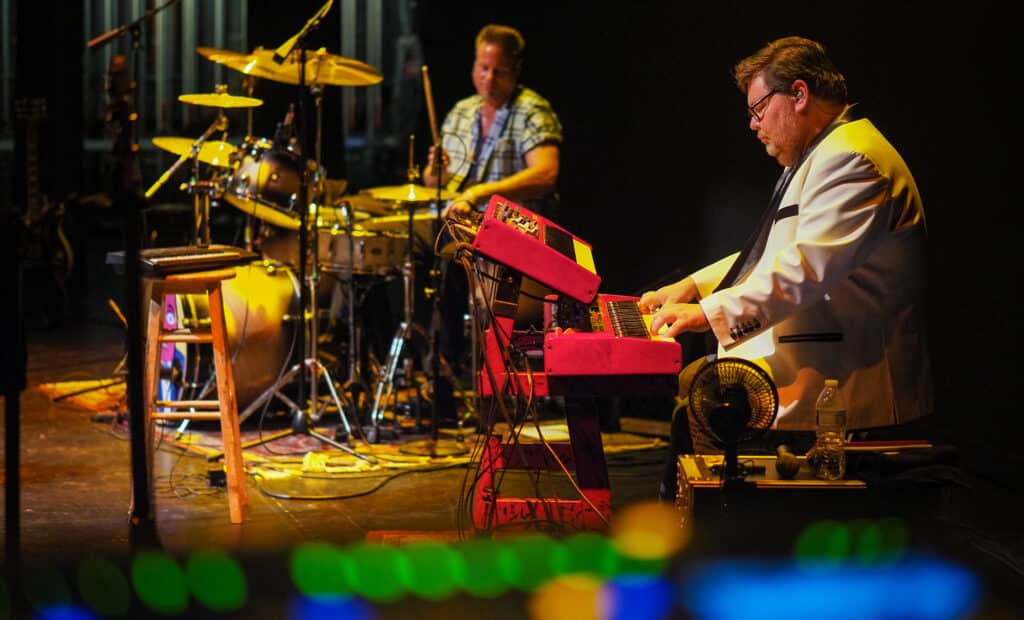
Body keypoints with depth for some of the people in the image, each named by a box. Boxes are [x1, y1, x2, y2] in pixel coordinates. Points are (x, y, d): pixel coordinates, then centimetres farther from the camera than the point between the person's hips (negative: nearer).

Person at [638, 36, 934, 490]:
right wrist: (692, 287, 17)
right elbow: (771, 253, 28)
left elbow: (808, 267, -27)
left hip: (840, 378, -11)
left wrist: (712, 312, -28)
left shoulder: (850, 159, -16)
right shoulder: (819, 157, 21)